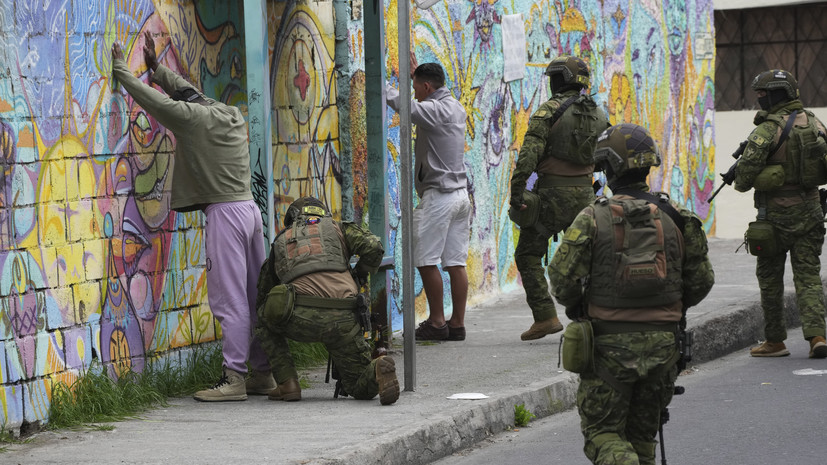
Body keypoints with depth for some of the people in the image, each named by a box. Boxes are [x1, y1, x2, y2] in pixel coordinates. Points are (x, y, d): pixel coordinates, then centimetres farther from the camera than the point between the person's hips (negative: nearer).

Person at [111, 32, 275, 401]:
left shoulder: (191, 118, -7)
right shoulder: (232, 115, 16)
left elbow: (151, 99, -2)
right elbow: (187, 93, 32)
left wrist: (120, 70, 12)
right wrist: (156, 68, 39)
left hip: (224, 212, -8)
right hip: (249, 207, 8)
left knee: (230, 299, -9)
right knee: (255, 297, 10)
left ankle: (234, 378, -10)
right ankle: (264, 372, 13)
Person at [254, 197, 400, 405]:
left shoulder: (280, 242, 32)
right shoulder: (337, 228, 27)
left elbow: (263, 296, 39)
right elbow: (374, 247, 8)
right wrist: (361, 271, 31)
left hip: (303, 317, -1)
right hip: (342, 321, 1)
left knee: (266, 318, 33)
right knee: (362, 388, 15)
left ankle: (288, 383, 16)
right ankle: (379, 371, -21)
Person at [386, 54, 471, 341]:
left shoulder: (435, 110, -13)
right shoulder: (456, 108, 13)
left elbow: (401, 103, -22)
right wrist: (416, 72, 37)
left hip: (438, 195, -9)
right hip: (460, 193, 9)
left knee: (426, 261, -2)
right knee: (455, 262, 7)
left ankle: (437, 322, -1)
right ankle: (457, 323, 7)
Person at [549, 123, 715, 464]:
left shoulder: (593, 218, -8)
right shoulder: (676, 218, 1)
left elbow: (562, 276, -12)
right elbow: (702, 280, 4)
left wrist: (573, 305, 10)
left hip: (609, 344, -3)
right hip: (662, 343, 3)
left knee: (603, 432, 4)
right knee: (641, 433, 19)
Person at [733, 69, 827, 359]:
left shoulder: (769, 129, -16)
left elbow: (747, 168, -19)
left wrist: (742, 182, 3)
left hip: (777, 214, -5)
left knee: (770, 276, 10)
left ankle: (775, 340, 16)